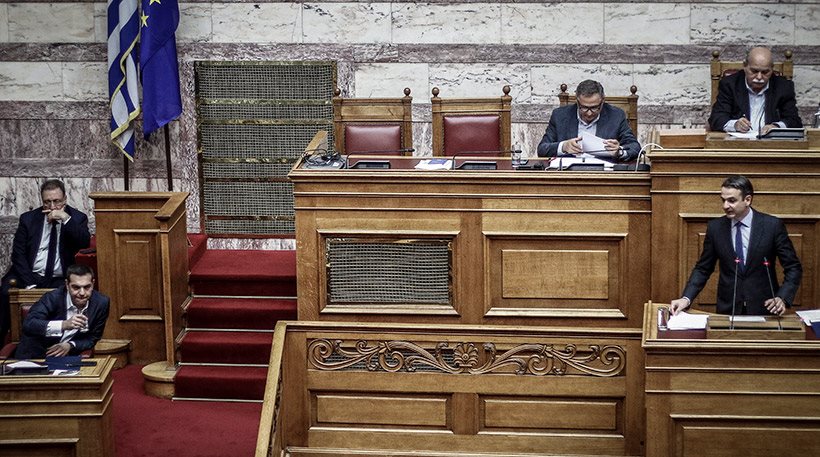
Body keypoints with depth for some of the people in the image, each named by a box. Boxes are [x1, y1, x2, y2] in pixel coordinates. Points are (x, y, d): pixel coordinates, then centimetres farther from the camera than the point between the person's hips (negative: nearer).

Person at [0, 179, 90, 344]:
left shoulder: (77, 218, 7)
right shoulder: (28, 218, 8)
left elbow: (85, 243, -11)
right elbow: (18, 254, 1)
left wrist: (65, 218, -20)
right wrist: (29, 284, -12)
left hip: (60, 280, -1)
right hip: (30, 277, 1)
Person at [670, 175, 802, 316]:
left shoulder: (773, 225, -4)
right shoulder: (715, 227, 2)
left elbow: (793, 267, 0)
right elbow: (703, 269, 8)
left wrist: (782, 298, -15)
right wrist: (686, 298, -7)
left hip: (764, 309, -1)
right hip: (727, 310, 1)